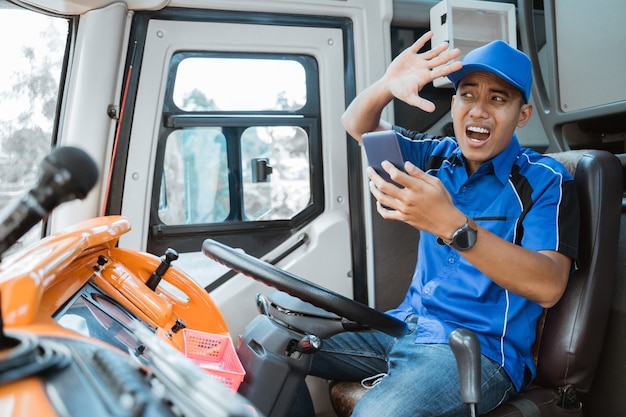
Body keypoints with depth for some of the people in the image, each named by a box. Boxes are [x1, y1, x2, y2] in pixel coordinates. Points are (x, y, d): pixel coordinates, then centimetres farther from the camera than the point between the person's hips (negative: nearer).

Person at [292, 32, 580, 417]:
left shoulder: (545, 181, -7)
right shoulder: (438, 156, 9)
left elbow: (549, 287, -22)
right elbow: (358, 125, 10)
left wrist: (452, 224, -35)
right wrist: (387, 86, -14)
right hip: (406, 325, 6)